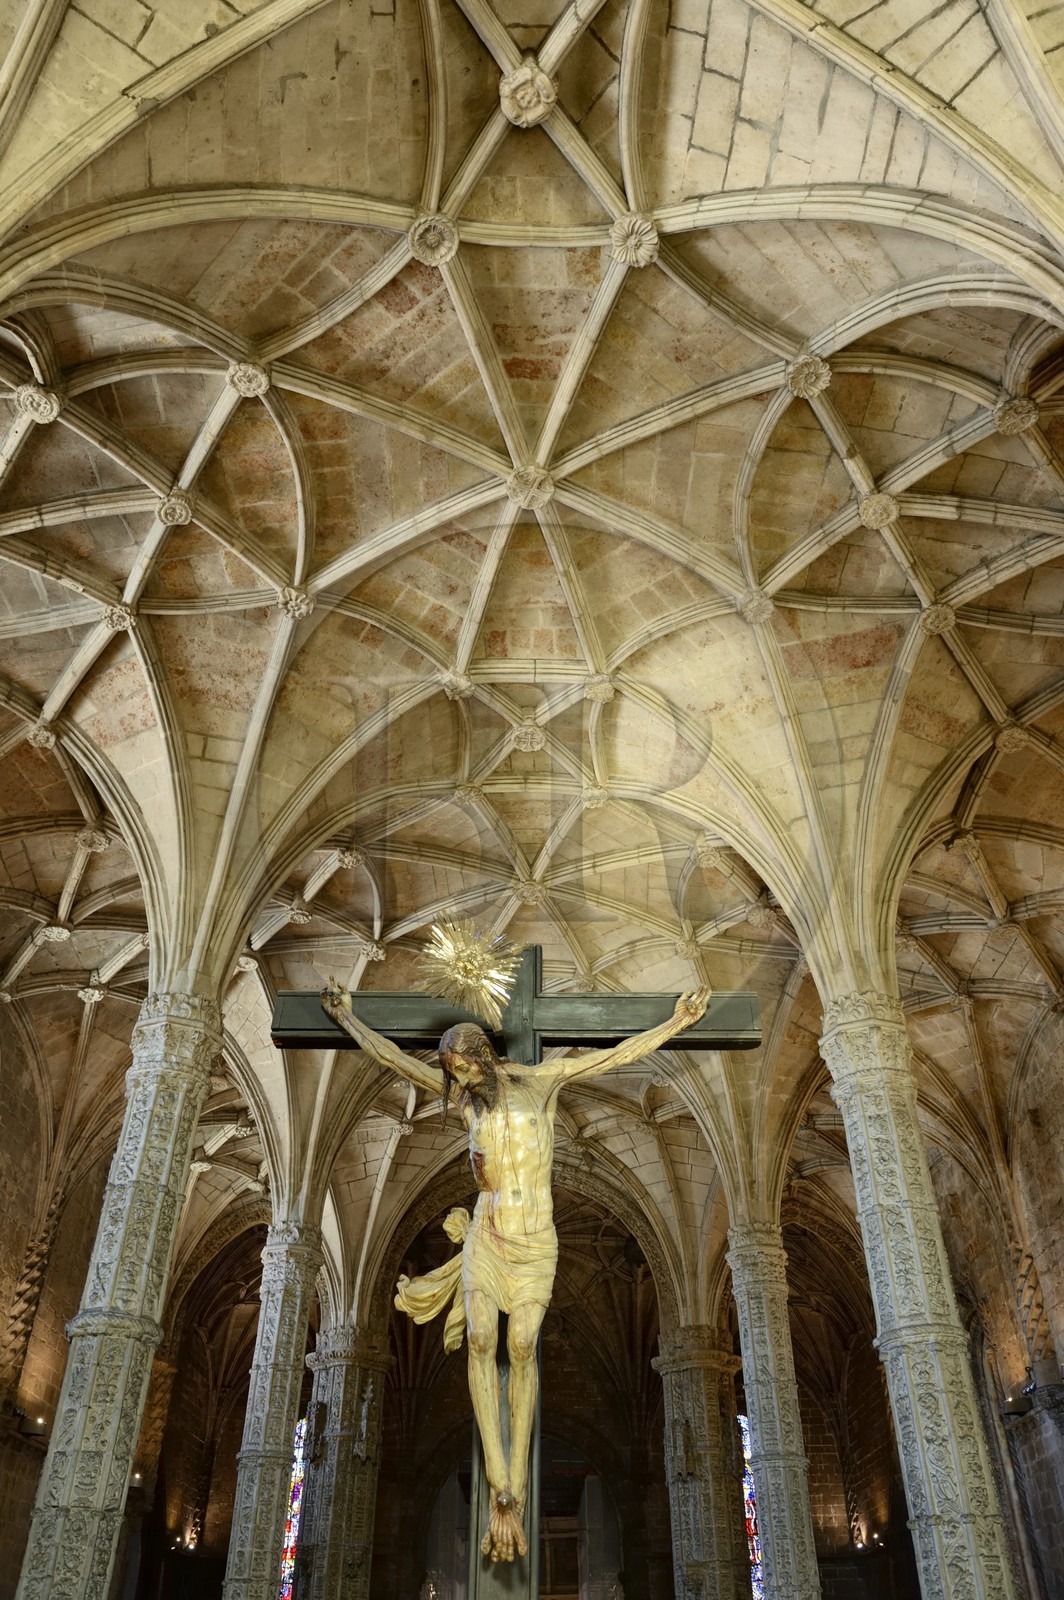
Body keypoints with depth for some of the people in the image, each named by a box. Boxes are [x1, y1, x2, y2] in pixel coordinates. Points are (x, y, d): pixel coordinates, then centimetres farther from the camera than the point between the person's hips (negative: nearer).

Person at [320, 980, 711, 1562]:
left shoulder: (541, 1080, -1)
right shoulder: (465, 1096, 6)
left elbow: (619, 1054, -3)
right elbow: (392, 1056, 12)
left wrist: (676, 1022, -5)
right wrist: (347, 1018, 17)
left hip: (535, 1239, -2)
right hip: (486, 1234, 2)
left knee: (522, 1346, -11)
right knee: (481, 1337, -16)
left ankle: (515, 1490, -4)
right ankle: (502, 1492, -15)